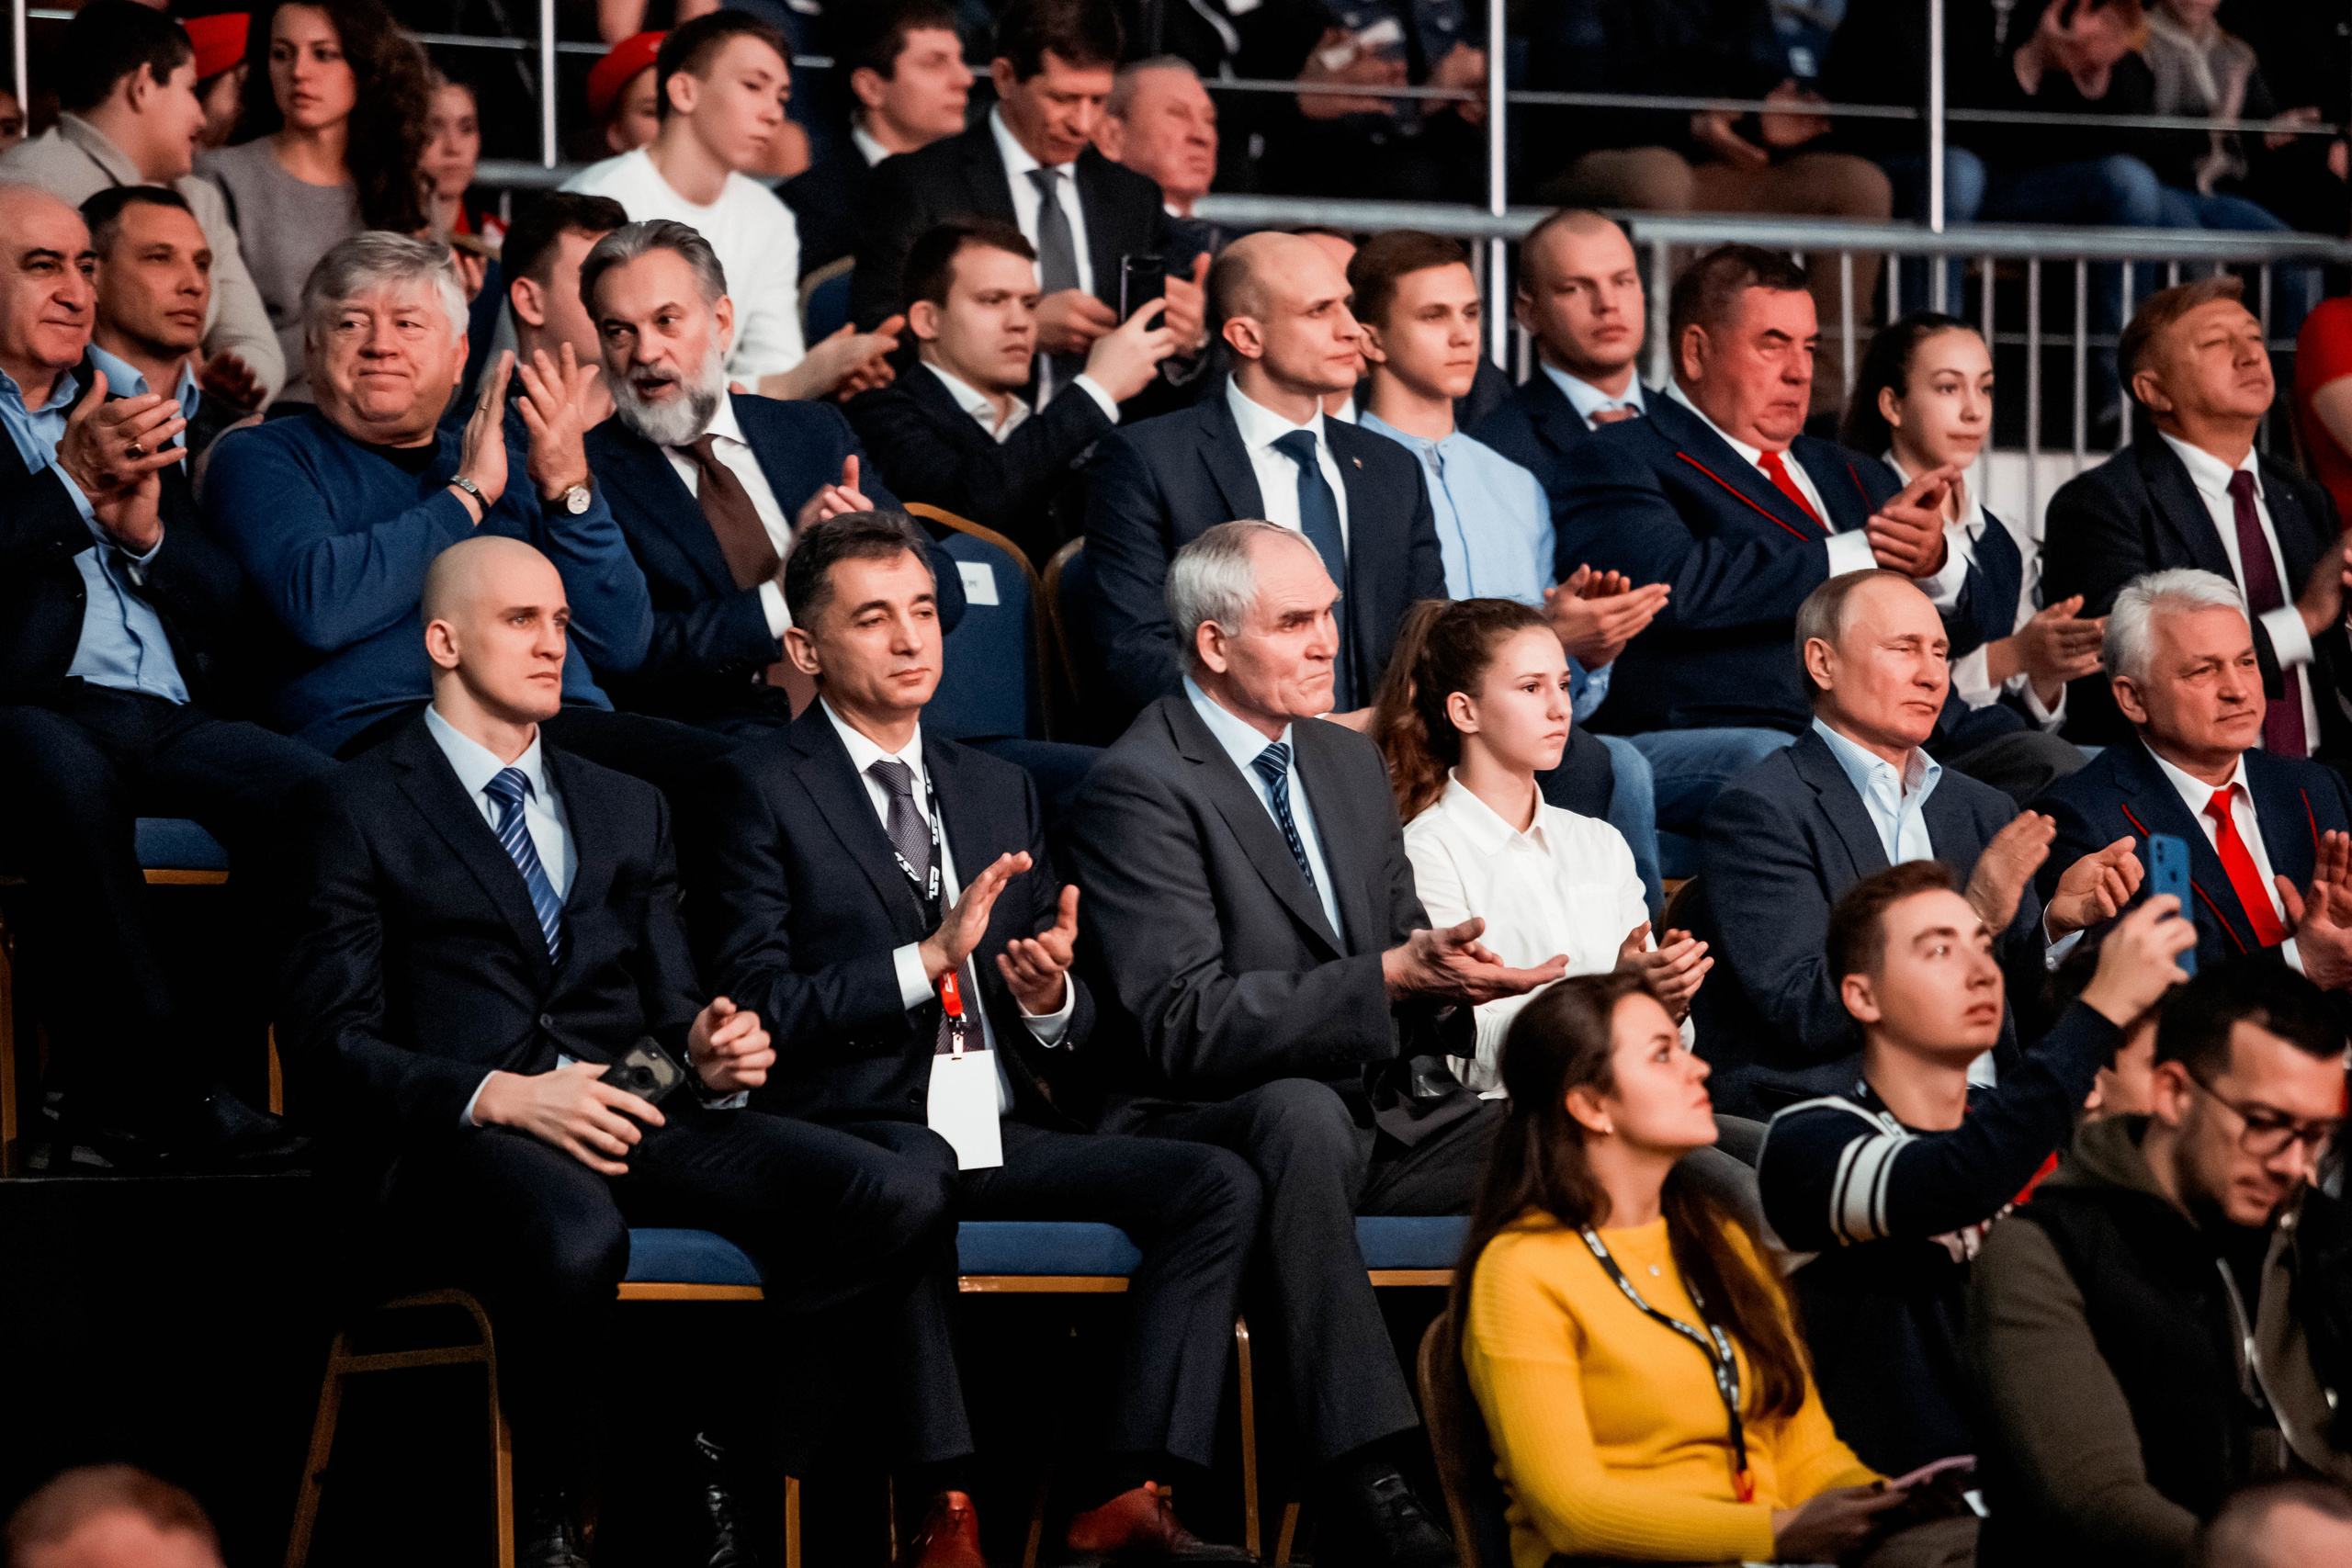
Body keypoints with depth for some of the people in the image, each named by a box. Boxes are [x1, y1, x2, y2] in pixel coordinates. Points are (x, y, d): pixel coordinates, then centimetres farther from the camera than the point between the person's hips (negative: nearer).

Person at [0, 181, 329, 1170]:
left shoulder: (125, 414, 26)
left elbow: (228, 605, 21)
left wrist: (148, 529, 1)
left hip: (164, 717, 6)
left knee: (313, 790, -23)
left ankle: (113, 1097, -21)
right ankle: (171, 1099, -33)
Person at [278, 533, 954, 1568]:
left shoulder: (629, 812, 26)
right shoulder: (358, 813, 8)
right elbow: (331, 1044, -2)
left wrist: (706, 1055, -2)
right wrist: (501, 1096, -17)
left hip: (632, 1119, 5)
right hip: (459, 1141, -5)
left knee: (899, 1205, -22)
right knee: (577, 1239, -43)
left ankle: (708, 1464, -9)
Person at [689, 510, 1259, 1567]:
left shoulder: (1001, 793, 23)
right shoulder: (762, 789, 4)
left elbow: (1072, 1030, 23)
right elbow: (758, 1007, -7)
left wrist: (1051, 996, -2)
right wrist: (928, 958, -15)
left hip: (1007, 1136, 6)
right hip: (861, 1130, -6)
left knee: (1220, 1184, -18)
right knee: (907, 1185, -41)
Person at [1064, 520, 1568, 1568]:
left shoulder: (1350, 763, 18)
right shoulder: (1140, 788, -9)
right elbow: (1186, 1025, -18)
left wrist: (1444, 986, -6)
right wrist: (1390, 980, -26)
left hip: (1381, 1120, 7)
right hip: (1202, 1130, -7)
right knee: (1303, 1108, -41)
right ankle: (1364, 1482, -48)